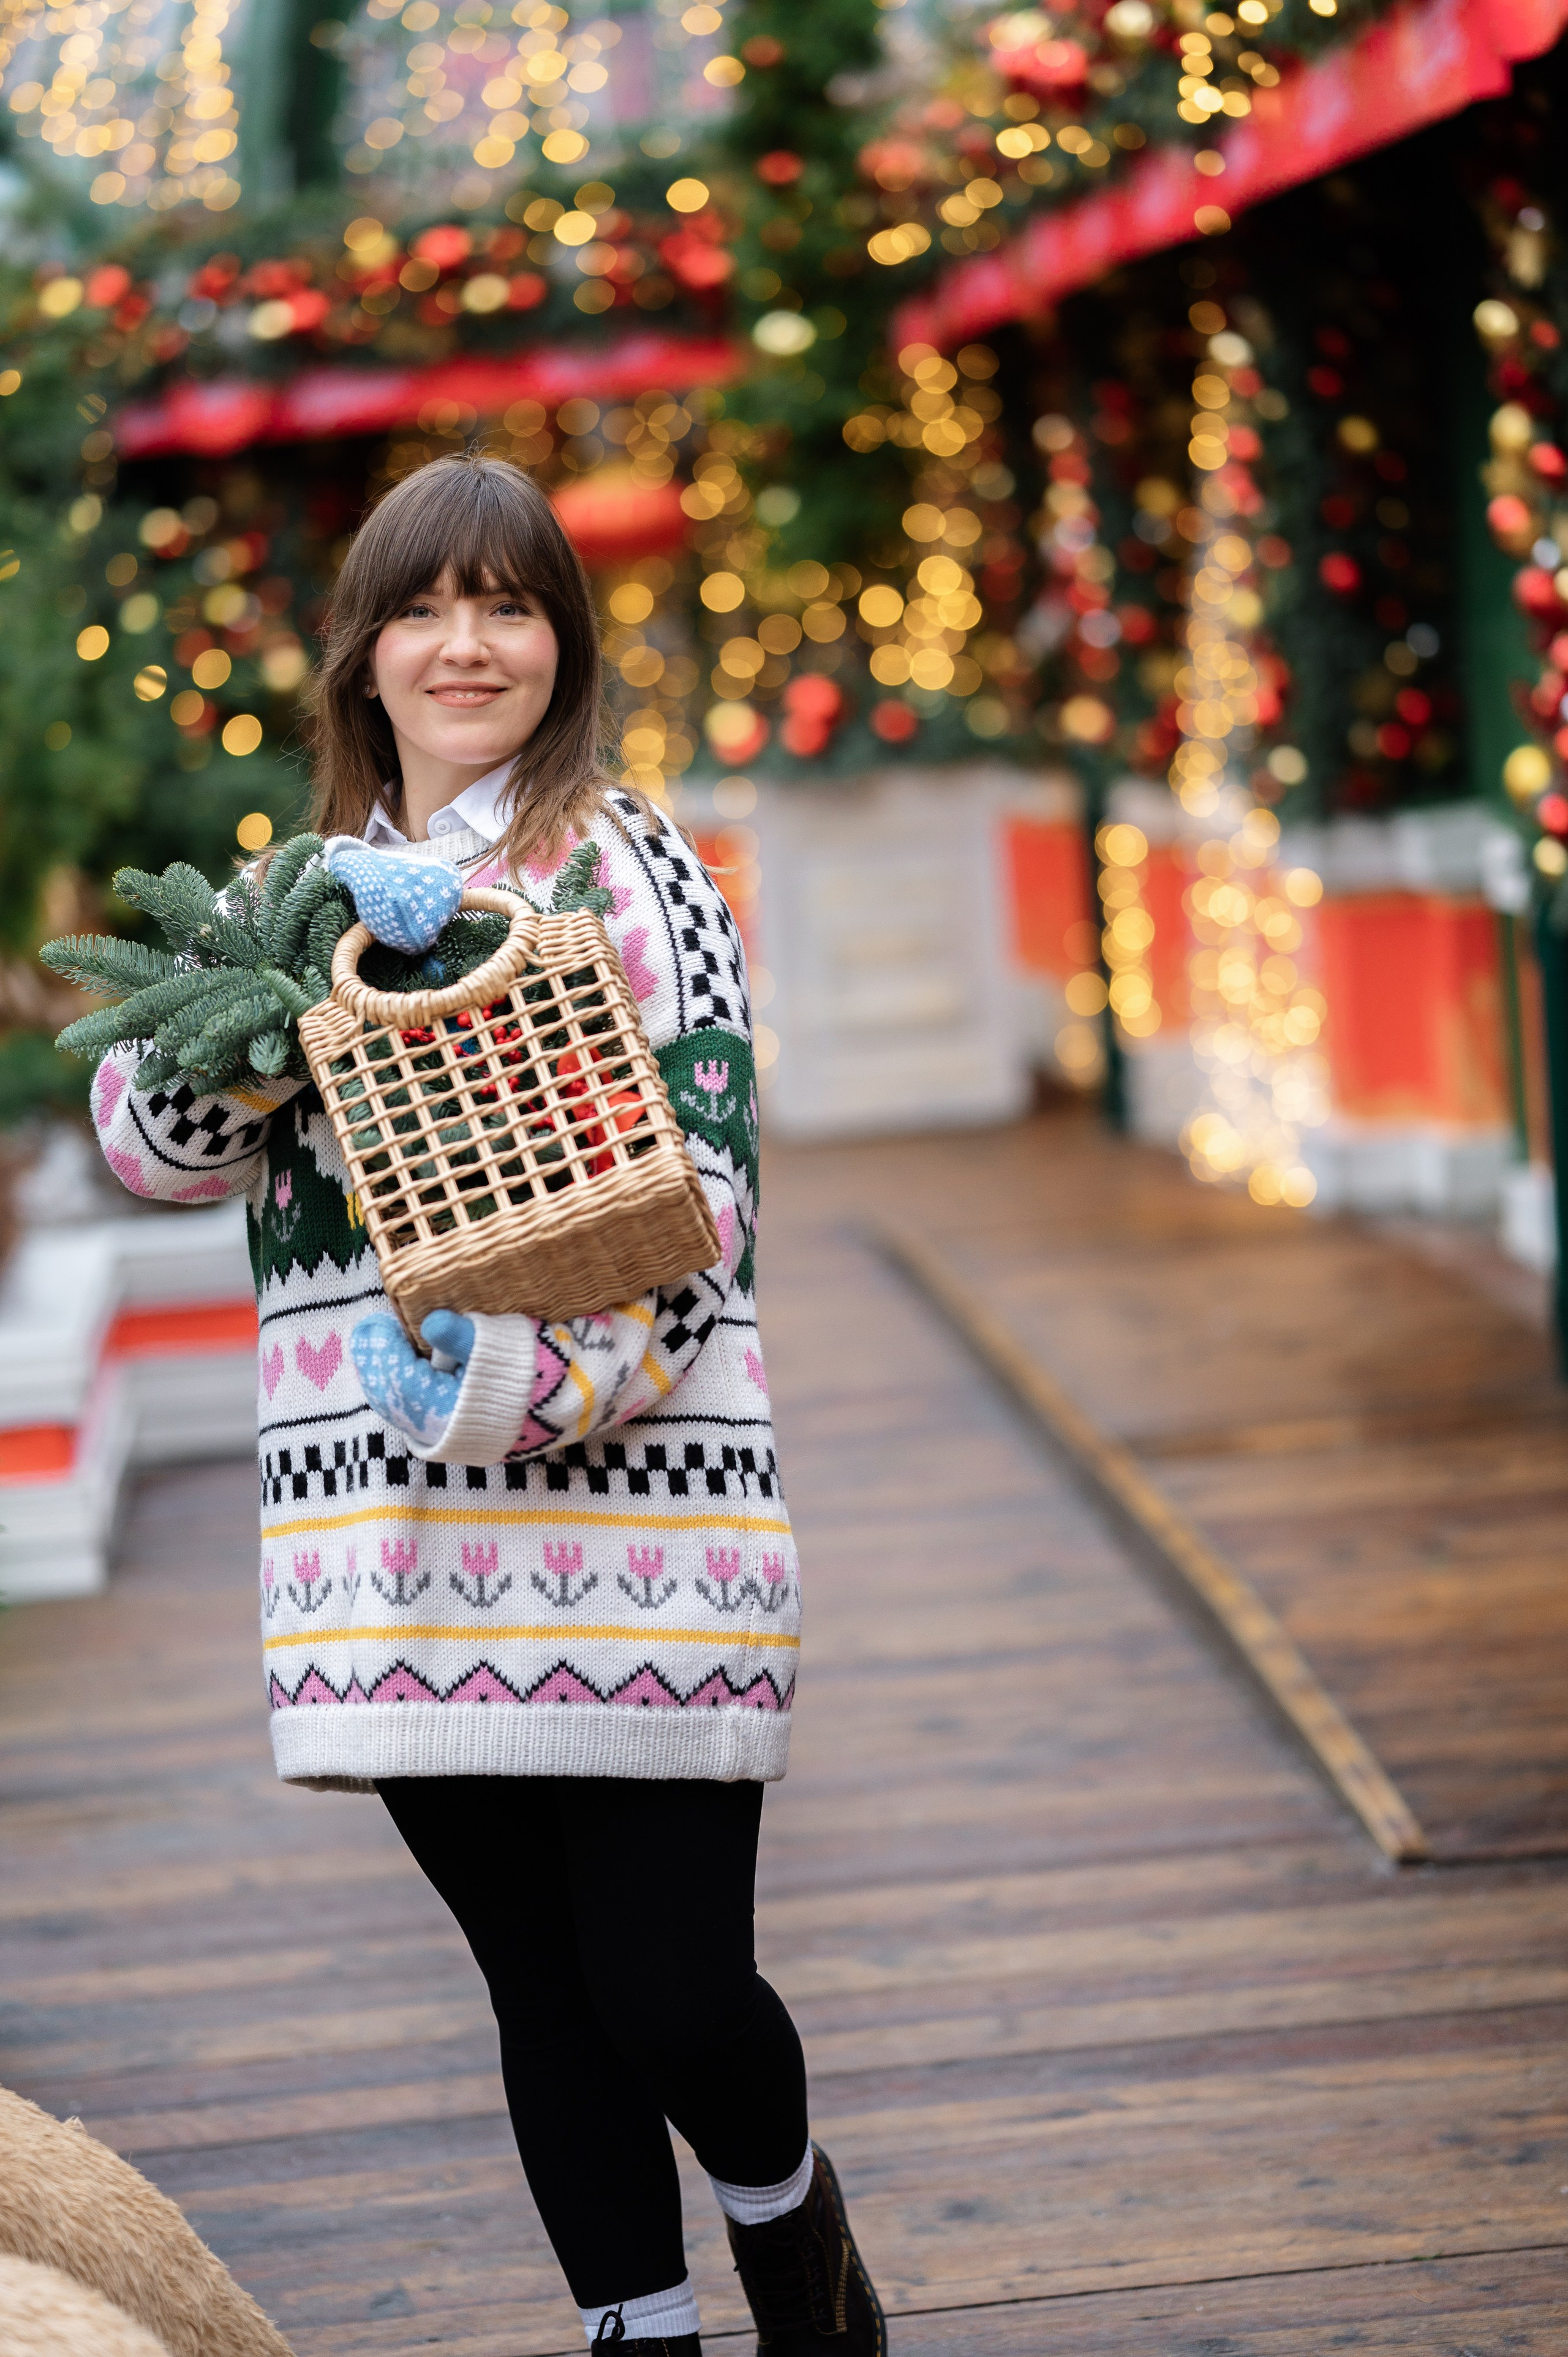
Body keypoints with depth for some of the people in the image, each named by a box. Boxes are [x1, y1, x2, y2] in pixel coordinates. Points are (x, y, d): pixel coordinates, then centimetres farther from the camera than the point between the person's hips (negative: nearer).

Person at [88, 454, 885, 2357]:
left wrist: (517, 1371, -23)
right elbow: (150, 1136, 5)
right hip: (389, 1537, 4)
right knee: (546, 2001, 9)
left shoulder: (632, 866, 0)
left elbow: (700, 1184, -8)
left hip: (632, 1491, -4)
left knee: (672, 1994, -3)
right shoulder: (313, 886, 16)